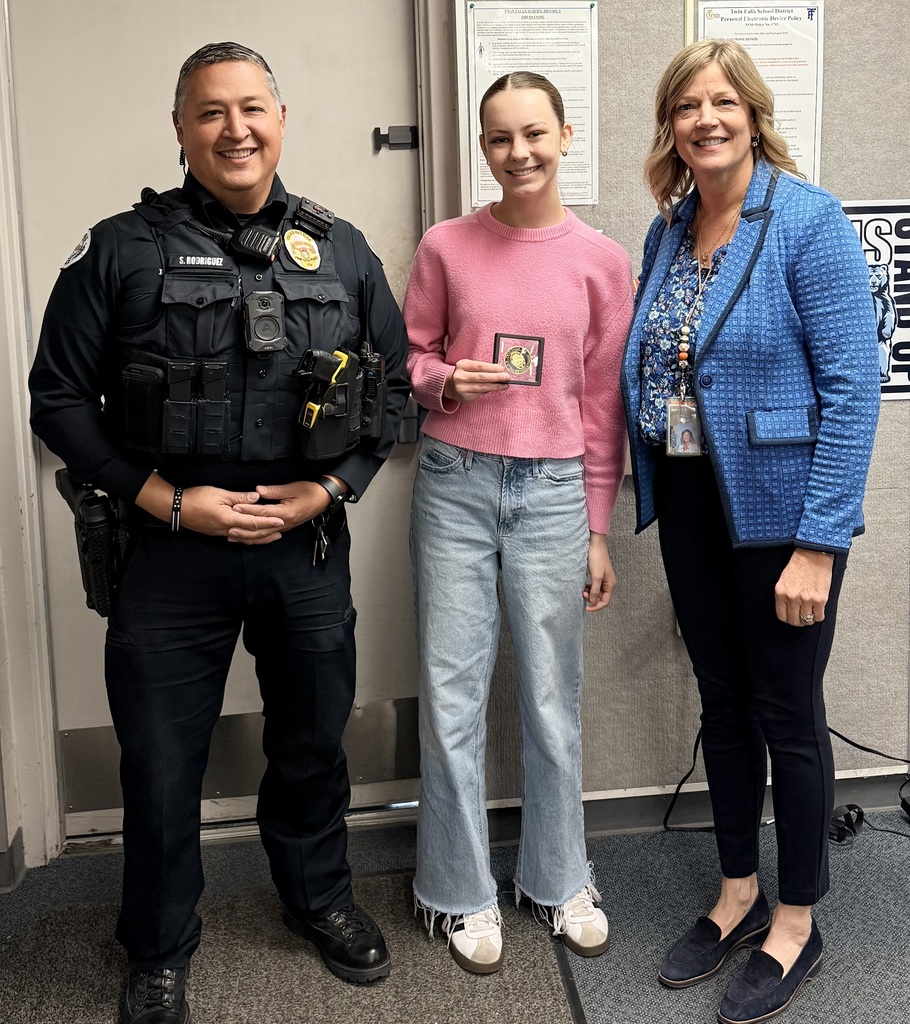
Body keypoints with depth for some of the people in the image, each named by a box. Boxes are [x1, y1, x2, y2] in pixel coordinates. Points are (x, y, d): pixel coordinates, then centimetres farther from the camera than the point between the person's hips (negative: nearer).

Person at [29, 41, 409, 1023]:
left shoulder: (340, 250, 5)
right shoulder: (122, 250, -4)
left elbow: (394, 381, 9)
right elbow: (58, 396, -3)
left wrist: (330, 487, -6)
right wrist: (167, 498, -12)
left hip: (309, 545, 3)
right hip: (171, 548, -2)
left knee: (313, 739, 19)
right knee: (161, 763, 9)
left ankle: (320, 897, 45)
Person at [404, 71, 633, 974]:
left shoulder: (601, 260, 3)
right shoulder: (445, 246, 2)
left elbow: (602, 404, 5)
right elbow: (409, 356, 11)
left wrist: (598, 531, 5)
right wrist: (446, 382, -12)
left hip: (552, 492, 0)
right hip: (455, 485, 0)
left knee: (552, 698, 7)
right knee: (452, 696, 5)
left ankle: (560, 879, 29)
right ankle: (464, 892, 23)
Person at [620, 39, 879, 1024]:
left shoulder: (807, 221, -12)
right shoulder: (667, 229, 8)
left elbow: (851, 387, -16)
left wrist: (818, 543, -20)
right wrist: (647, 498, 8)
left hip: (777, 509, -6)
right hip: (689, 507, 6)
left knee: (787, 715, 7)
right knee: (721, 703, 16)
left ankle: (796, 924, 27)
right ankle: (738, 894, 35)